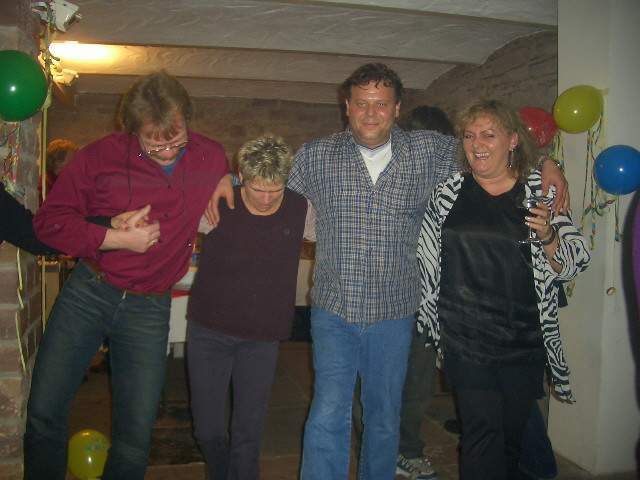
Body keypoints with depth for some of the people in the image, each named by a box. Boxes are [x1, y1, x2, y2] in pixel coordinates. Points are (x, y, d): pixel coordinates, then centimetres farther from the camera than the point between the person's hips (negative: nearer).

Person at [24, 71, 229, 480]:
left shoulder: (212, 157, 2)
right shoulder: (101, 156, -6)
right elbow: (49, 221, -5)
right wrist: (115, 238, -15)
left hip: (148, 309, 1)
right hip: (87, 293, 0)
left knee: (136, 437, 5)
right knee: (44, 413, 5)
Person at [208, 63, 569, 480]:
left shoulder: (428, 151, 0)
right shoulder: (316, 155, 1)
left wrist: (545, 164, 3)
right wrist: (231, 179, 3)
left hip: (394, 311, 1)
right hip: (333, 310, -1)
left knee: (385, 419, 16)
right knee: (328, 417, -7)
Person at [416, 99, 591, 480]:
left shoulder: (539, 191, -1)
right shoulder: (448, 192, 1)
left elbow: (572, 265, -1)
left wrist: (548, 236, -19)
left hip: (525, 339, 1)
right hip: (465, 337, -1)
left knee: (513, 432, 15)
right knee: (483, 429, -6)